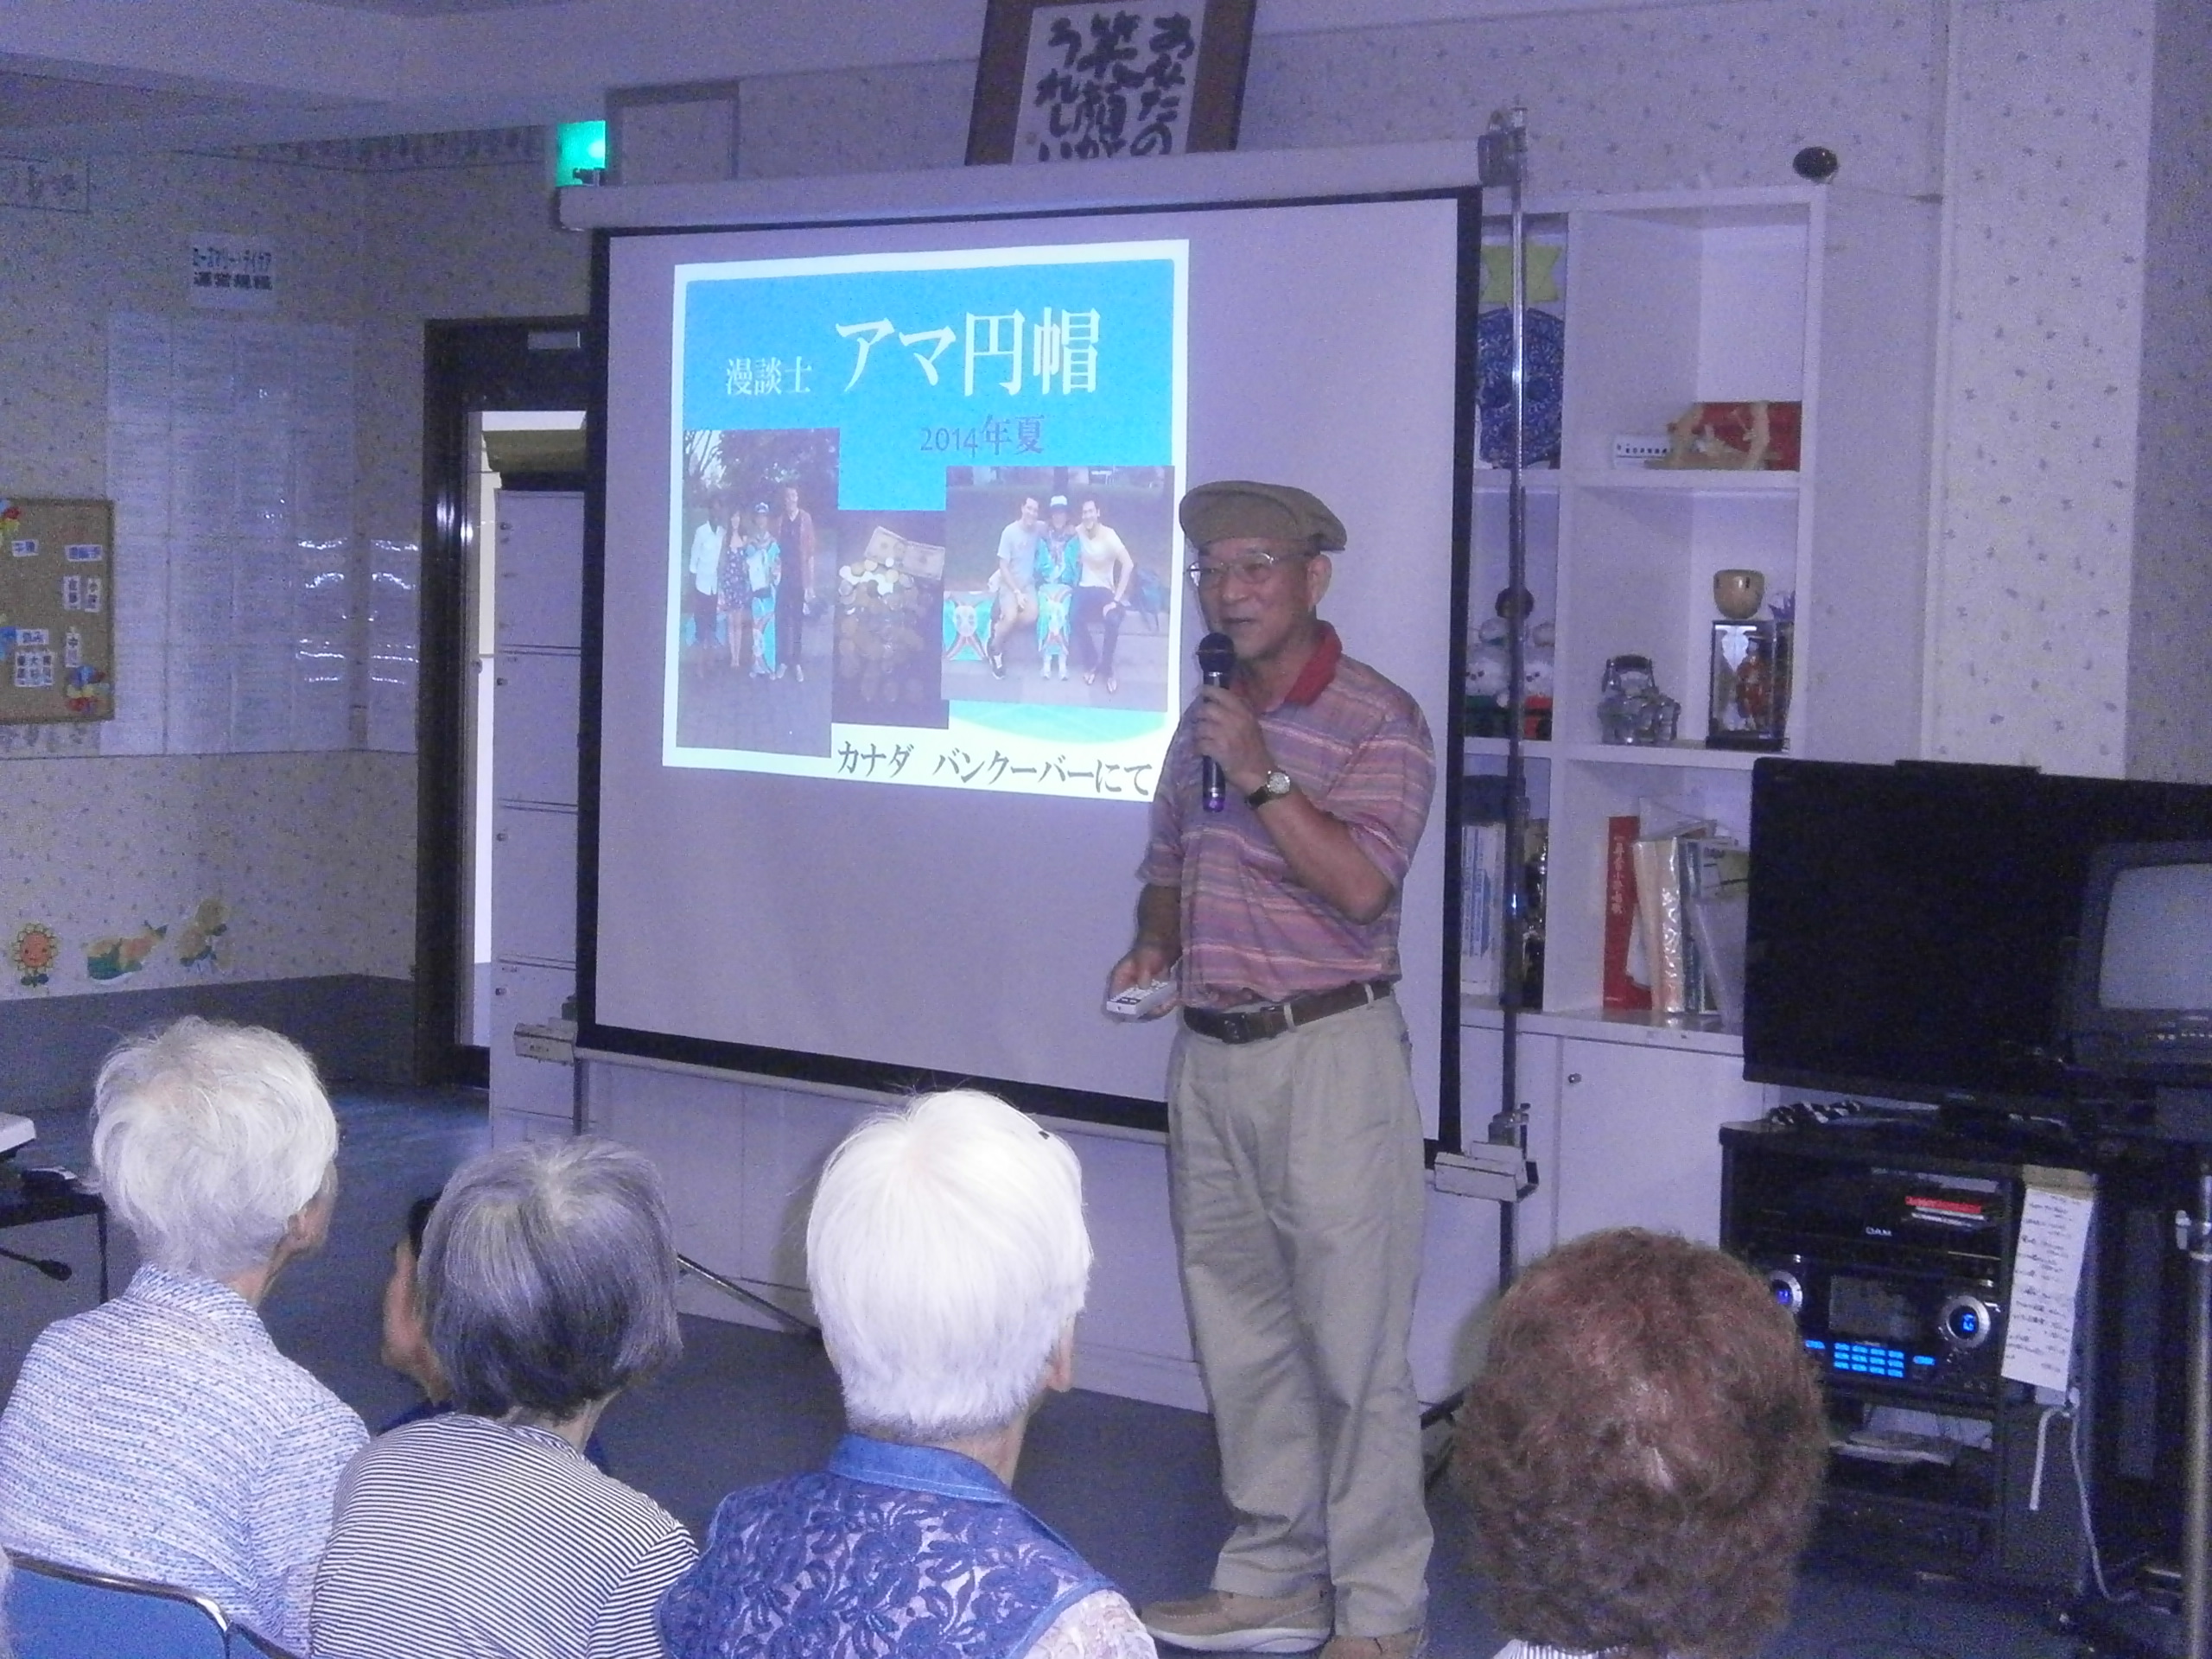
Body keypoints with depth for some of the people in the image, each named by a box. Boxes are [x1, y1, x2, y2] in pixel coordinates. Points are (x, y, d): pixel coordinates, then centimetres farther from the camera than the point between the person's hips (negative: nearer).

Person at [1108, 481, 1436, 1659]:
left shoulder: (1375, 720, -6)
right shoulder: (1205, 719, 16)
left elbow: (1361, 882, -17)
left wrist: (1263, 778, -18)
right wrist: (1151, 946, 6)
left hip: (1327, 1051, -7)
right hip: (1209, 1054, 7)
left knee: (1353, 1341, -6)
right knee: (1238, 1334, 11)